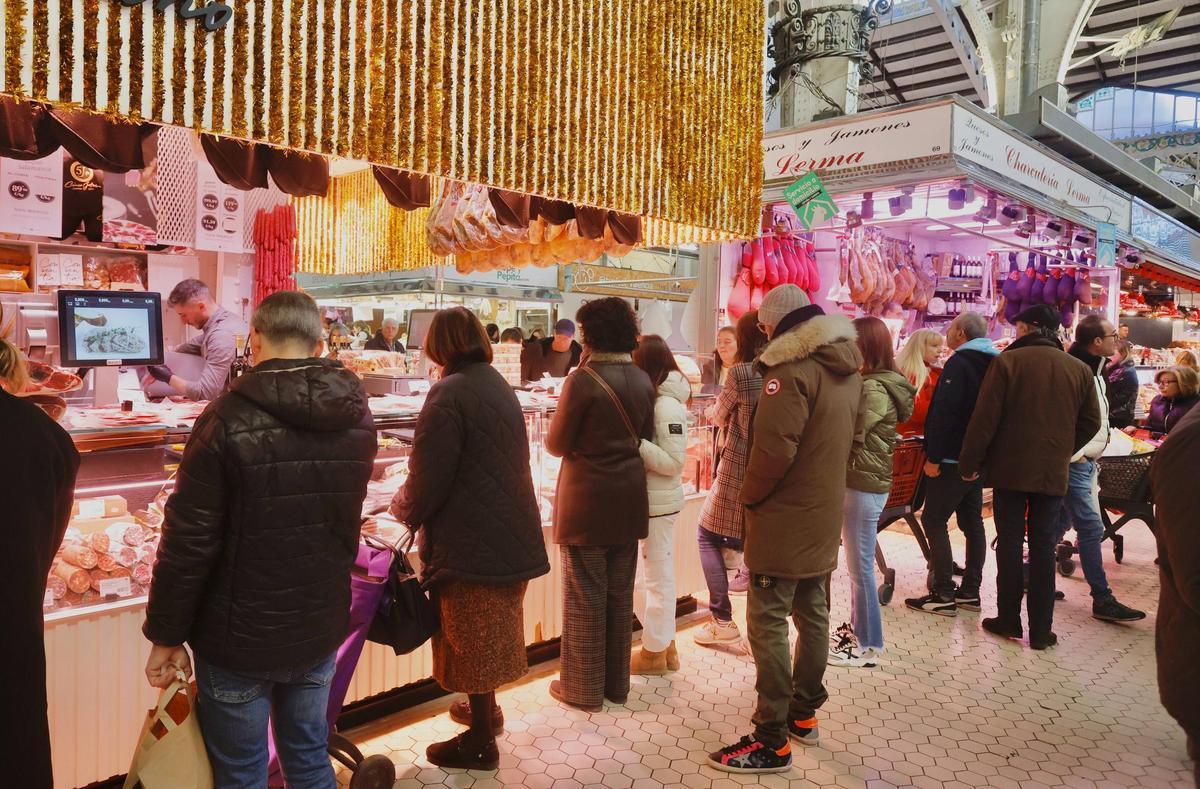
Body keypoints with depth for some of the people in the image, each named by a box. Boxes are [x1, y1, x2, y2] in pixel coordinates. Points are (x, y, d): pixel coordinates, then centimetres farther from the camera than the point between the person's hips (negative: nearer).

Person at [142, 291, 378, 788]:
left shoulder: (228, 421, -19)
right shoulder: (358, 417, -4)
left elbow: (188, 541, -16)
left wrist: (166, 635, -6)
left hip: (240, 638, -4)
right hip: (321, 631, 4)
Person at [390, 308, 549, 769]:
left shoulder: (450, 393, -18)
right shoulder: (498, 385, 8)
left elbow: (428, 479, -18)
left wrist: (403, 509, 4)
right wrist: (414, 501, 26)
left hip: (471, 539, -8)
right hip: (507, 532, 8)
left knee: (472, 639, 5)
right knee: (490, 634, 23)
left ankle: (480, 743, 19)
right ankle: (486, 709, 41)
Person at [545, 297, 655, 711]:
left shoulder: (583, 379, -16)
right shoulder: (643, 380, 3)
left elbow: (556, 444, -10)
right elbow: (645, 438, 9)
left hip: (586, 501, -6)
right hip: (628, 501, 6)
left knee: (585, 596, 6)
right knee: (620, 594, 15)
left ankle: (584, 689, 17)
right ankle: (617, 684, 27)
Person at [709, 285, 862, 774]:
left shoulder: (792, 369, -19)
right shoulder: (847, 368, 10)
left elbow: (773, 449, -25)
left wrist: (749, 495, -10)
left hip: (784, 519, -9)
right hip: (825, 515, 10)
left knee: (768, 624, -2)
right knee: (812, 615, 18)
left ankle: (772, 742, 4)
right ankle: (804, 713, 32)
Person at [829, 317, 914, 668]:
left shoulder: (874, 389, -19)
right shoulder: (878, 382, 12)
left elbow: (851, 435, -18)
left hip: (864, 484, -10)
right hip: (861, 481, 10)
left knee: (860, 566, 0)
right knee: (857, 563, 19)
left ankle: (867, 645, 12)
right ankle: (858, 628, 32)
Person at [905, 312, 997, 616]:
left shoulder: (959, 363, -15)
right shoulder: (996, 364, 14)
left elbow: (944, 413, -22)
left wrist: (934, 457, -20)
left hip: (954, 458, -9)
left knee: (934, 521, -5)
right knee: (972, 522, 13)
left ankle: (944, 595, -6)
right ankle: (969, 591, 17)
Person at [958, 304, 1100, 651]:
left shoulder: (1007, 361, -10)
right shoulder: (1080, 369, 2)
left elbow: (985, 418, -12)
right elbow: (1090, 423, 8)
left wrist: (970, 463, -4)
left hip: (1010, 468, -3)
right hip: (1054, 473, 3)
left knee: (1010, 543, 8)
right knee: (1043, 547, 9)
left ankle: (1009, 619, 16)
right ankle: (1041, 629, 12)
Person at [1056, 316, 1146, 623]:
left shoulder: (1093, 370, 14)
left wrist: (1092, 456, 17)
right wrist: (1075, 454, -19)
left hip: (1084, 462, 10)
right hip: (1074, 462, -10)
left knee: (1060, 523, 16)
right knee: (1091, 529, -7)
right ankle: (1102, 600, -2)